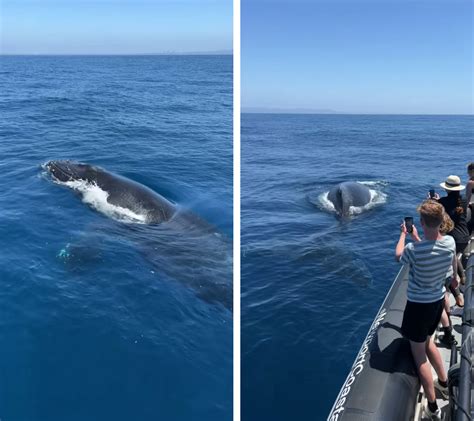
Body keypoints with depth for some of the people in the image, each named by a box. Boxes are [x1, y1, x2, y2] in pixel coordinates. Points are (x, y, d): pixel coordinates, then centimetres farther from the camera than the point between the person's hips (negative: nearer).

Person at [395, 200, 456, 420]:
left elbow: (398, 256, -4)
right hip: (438, 301, 7)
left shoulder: (414, 250, -30)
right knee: (427, 341, 31)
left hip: (419, 305, -6)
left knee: (419, 356, 8)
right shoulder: (450, 242, -13)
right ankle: (443, 383, 47)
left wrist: (403, 234, 11)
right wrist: (417, 238, 17)